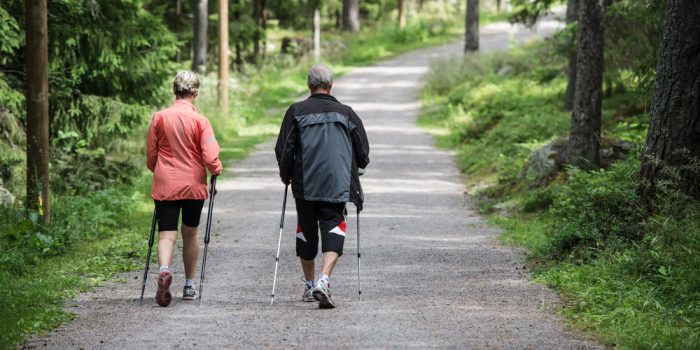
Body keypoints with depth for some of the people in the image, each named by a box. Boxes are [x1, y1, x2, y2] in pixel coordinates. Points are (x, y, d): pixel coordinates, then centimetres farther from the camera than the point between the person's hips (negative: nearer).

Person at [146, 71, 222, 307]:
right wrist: (216, 171, 8)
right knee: (190, 234, 16)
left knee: (166, 234, -3)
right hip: (194, 185, 0)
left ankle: (164, 270, -32)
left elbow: (150, 154, 6)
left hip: (165, 186, 0)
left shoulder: (159, 118, -2)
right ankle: (189, 285, 22)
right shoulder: (200, 121, -8)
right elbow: (210, 156, -13)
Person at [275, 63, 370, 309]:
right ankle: (323, 280, -24)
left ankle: (309, 285, 24)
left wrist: (286, 177, 15)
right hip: (337, 187, -1)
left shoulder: (296, 112, 2)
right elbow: (363, 153, 9)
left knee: (306, 233, 15)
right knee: (333, 232, -3)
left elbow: (283, 150, -1)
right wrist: (355, 169, 29)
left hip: (305, 186, 1)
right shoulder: (346, 113, 5)